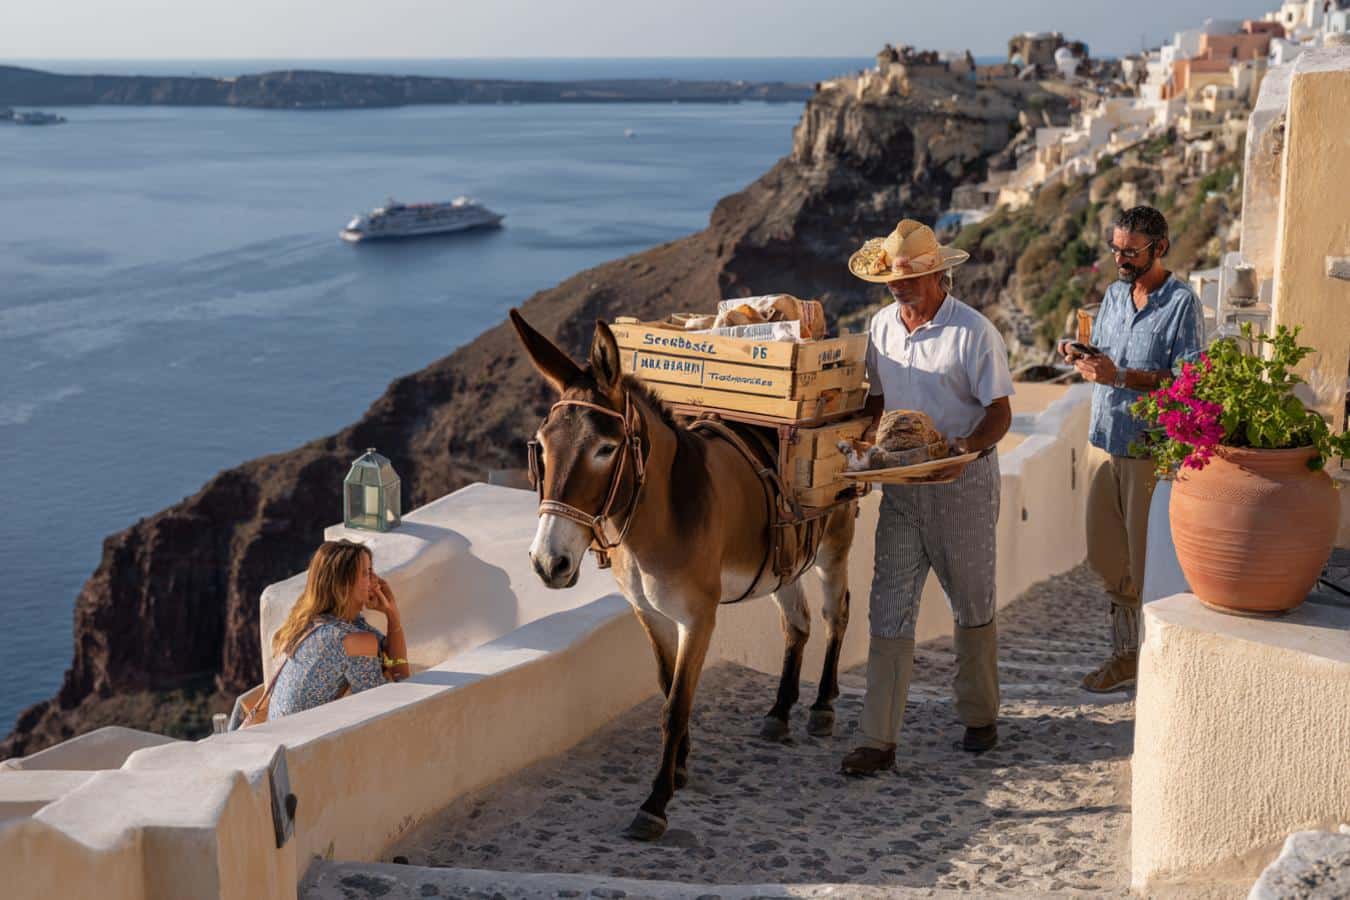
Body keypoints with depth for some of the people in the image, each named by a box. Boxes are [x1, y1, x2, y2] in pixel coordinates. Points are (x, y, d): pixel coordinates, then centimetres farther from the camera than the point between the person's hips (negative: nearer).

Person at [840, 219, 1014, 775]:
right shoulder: (881, 325, 6)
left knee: (973, 608, 11)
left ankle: (980, 717, 30)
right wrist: (866, 435, -1)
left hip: (964, 487, -4)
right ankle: (879, 739, 1)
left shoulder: (974, 332, -11)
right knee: (889, 610, -1)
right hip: (901, 488, 4)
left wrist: (966, 449, -30)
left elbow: (1000, 413, -12)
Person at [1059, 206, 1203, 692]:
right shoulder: (1114, 295, 12)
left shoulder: (1182, 303, -10)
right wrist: (1082, 357, -2)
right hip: (1104, 440, 7)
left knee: (1149, 564, -1)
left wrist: (1119, 376, -25)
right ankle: (1125, 653, 24)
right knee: (1109, 558, 11)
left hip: (1151, 449, -7)